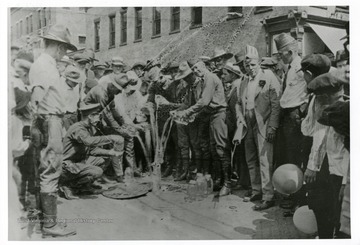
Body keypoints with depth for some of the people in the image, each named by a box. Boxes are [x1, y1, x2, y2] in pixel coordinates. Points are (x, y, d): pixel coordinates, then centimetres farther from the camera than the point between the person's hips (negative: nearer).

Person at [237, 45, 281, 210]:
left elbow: (276, 104, -10)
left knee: (264, 161, -8)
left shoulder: (269, 78, -5)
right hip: (248, 127, 7)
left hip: (263, 126, -7)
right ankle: (256, 191, 25)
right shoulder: (244, 83, 15)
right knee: (251, 161, 13)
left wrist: (272, 127, -16)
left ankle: (268, 197, -3)